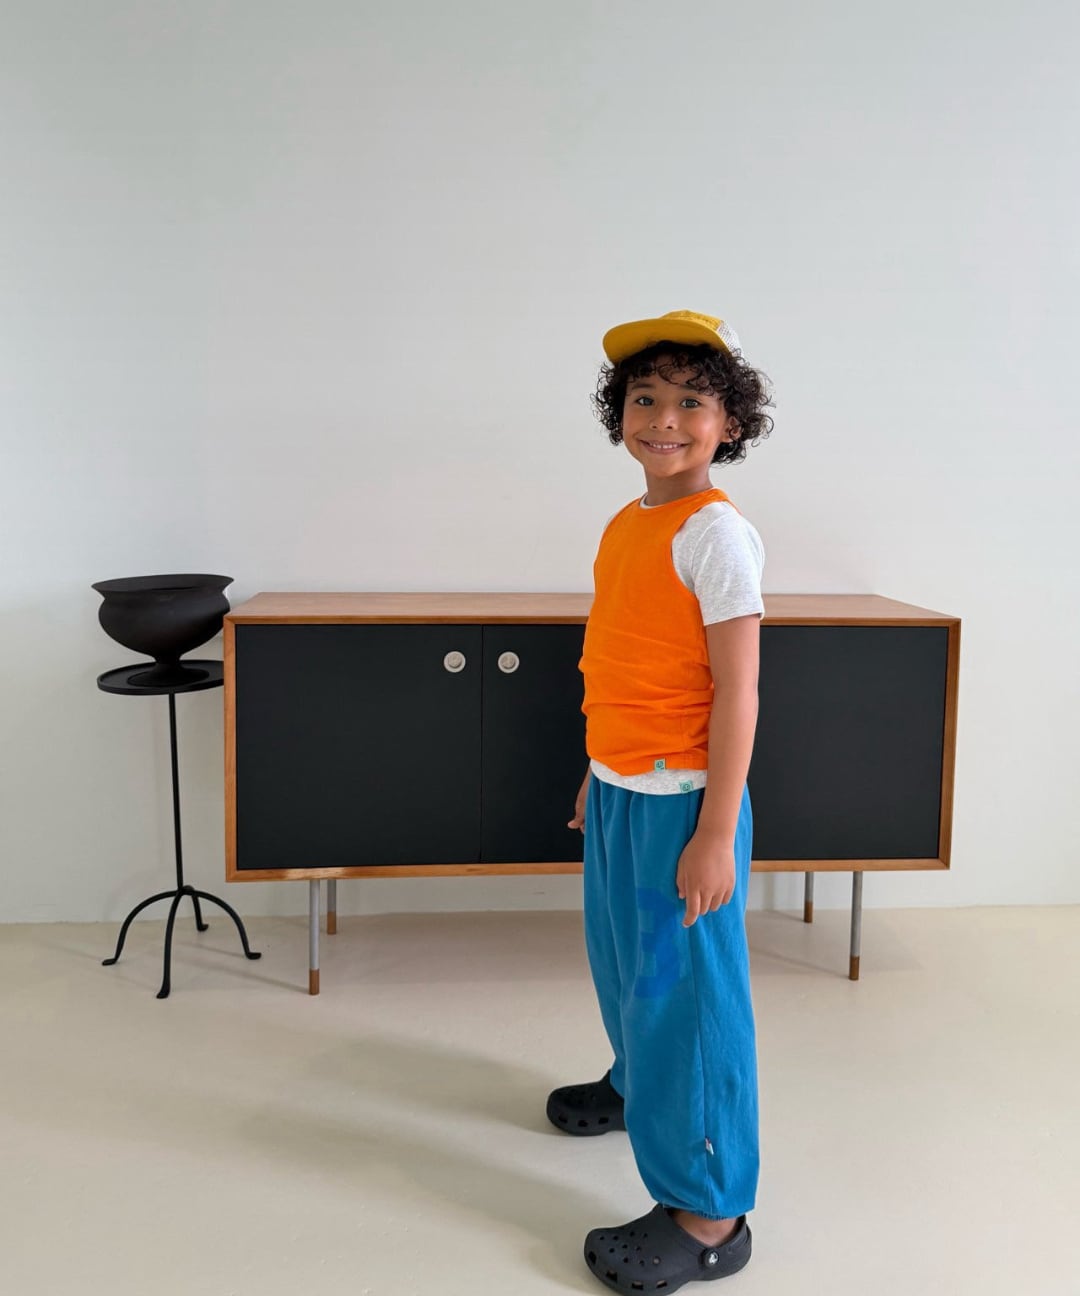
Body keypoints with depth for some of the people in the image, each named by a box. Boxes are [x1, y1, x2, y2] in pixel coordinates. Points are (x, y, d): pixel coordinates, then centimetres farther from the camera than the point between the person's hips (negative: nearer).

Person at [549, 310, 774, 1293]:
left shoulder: (717, 533, -16)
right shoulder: (626, 525, 8)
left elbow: (736, 692, -18)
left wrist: (715, 836, -19)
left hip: (679, 802, -8)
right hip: (618, 794, 8)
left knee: (685, 988, 1)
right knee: (622, 961, 24)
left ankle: (709, 1217, 17)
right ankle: (639, 1085, 51)